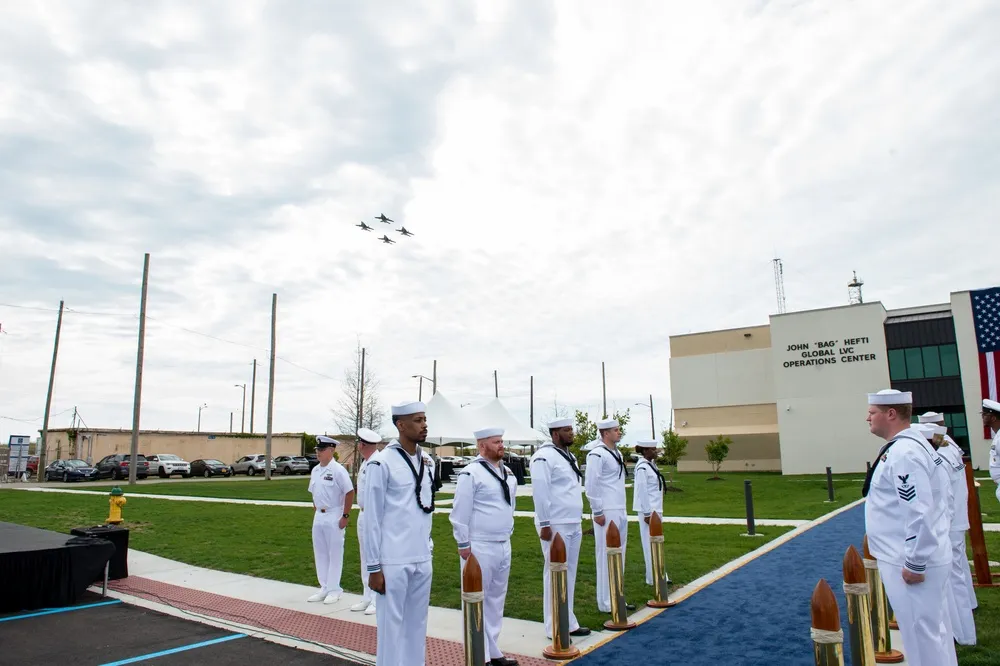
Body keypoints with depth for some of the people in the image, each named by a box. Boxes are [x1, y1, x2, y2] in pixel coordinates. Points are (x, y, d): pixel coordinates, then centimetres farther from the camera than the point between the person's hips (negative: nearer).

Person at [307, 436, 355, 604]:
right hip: (318, 516, 8)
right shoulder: (315, 470, 9)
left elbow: (350, 492, -16)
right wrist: (315, 513, 15)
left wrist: (345, 516, -16)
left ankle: (334, 589, 11)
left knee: (334, 553, 1)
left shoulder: (338, 470, -14)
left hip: (334, 517, -8)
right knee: (320, 553, 13)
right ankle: (324, 587, 25)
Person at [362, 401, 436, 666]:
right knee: (391, 625, 6)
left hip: (422, 560, 6)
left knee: (417, 623, 15)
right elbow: (372, 518, -9)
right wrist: (373, 567, -8)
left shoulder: (428, 462, 6)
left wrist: (428, 545, 14)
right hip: (393, 562, -5)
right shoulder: (382, 463, -12)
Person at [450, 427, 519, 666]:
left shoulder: (508, 473, 8)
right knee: (477, 601, 2)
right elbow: (460, 512, -13)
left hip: (503, 545, 8)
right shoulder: (471, 474, -14)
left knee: (496, 599, 16)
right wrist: (464, 545, -12)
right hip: (479, 547, -7)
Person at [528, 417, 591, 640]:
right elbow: (540, 493, -18)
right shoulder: (544, 457, -14)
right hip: (555, 526, -9)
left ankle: (569, 622, 25)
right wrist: (544, 525, -19)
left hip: (573, 524, 9)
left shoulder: (568, 456, 15)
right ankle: (555, 628, 8)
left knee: (569, 573, 15)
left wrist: (579, 520, 18)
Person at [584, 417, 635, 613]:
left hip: (620, 512, 9)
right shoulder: (597, 454, -14)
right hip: (607, 513, -9)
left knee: (619, 556, 14)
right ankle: (606, 603, 7)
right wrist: (597, 512, -15)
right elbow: (590, 485, -16)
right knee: (606, 557, -2)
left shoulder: (616, 453, 13)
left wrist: (623, 511, 16)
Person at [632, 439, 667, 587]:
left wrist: (657, 511, 18)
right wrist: (647, 514, -19)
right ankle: (654, 578, 5)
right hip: (649, 511, -10)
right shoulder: (642, 468, -18)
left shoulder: (650, 465, 11)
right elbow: (642, 492, -20)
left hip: (655, 509, 10)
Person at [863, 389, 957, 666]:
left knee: (922, 634, 1)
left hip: (911, 563, -10)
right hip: (920, 557, 10)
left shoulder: (904, 453, -22)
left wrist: (914, 565, -20)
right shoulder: (909, 444, 10)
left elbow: (919, 513, -26)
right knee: (932, 627, 21)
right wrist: (916, 560, 21)